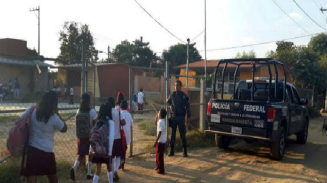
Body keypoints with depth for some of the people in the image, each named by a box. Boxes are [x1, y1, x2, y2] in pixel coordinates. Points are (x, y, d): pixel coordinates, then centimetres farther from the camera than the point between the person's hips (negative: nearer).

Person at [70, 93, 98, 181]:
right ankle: (89, 174, 18)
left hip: (81, 136, 4)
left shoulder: (78, 111, 2)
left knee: (81, 154, 11)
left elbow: (77, 125, 7)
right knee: (90, 155, 11)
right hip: (90, 136, -4)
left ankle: (74, 168, -15)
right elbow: (94, 125, -8)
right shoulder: (92, 111, -11)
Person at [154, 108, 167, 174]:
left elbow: (159, 133, -25)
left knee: (159, 156, 0)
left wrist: (156, 142, -22)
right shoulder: (161, 121, 6)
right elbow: (155, 123, 26)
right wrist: (156, 118, 10)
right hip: (162, 141, 10)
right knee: (157, 154, 22)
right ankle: (158, 166, 35)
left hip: (161, 141, -10)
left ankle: (161, 170, 8)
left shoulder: (160, 122, -23)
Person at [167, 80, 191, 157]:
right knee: (172, 134, 8)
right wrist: (170, 106, -2)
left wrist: (188, 117, -6)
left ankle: (185, 151, 10)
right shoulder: (172, 95, 5)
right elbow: (168, 102, 21)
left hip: (181, 117, -3)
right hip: (173, 117, 4)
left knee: (182, 134, 0)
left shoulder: (184, 96, -5)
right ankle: (171, 151, 17)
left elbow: (187, 107, -3)